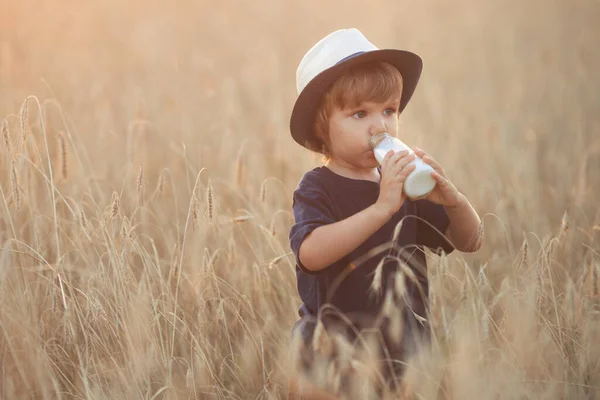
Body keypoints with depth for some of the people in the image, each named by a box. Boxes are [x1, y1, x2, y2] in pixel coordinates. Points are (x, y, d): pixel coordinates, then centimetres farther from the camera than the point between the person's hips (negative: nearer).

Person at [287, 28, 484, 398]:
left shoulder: (404, 186, 5)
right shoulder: (318, 187, -10)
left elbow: (470, 241, 6)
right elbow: (311, 254, -30)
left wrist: (452, 198, -15)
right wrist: (381, 208, -37)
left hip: (405, 351, 5)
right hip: (335, 356, -5)